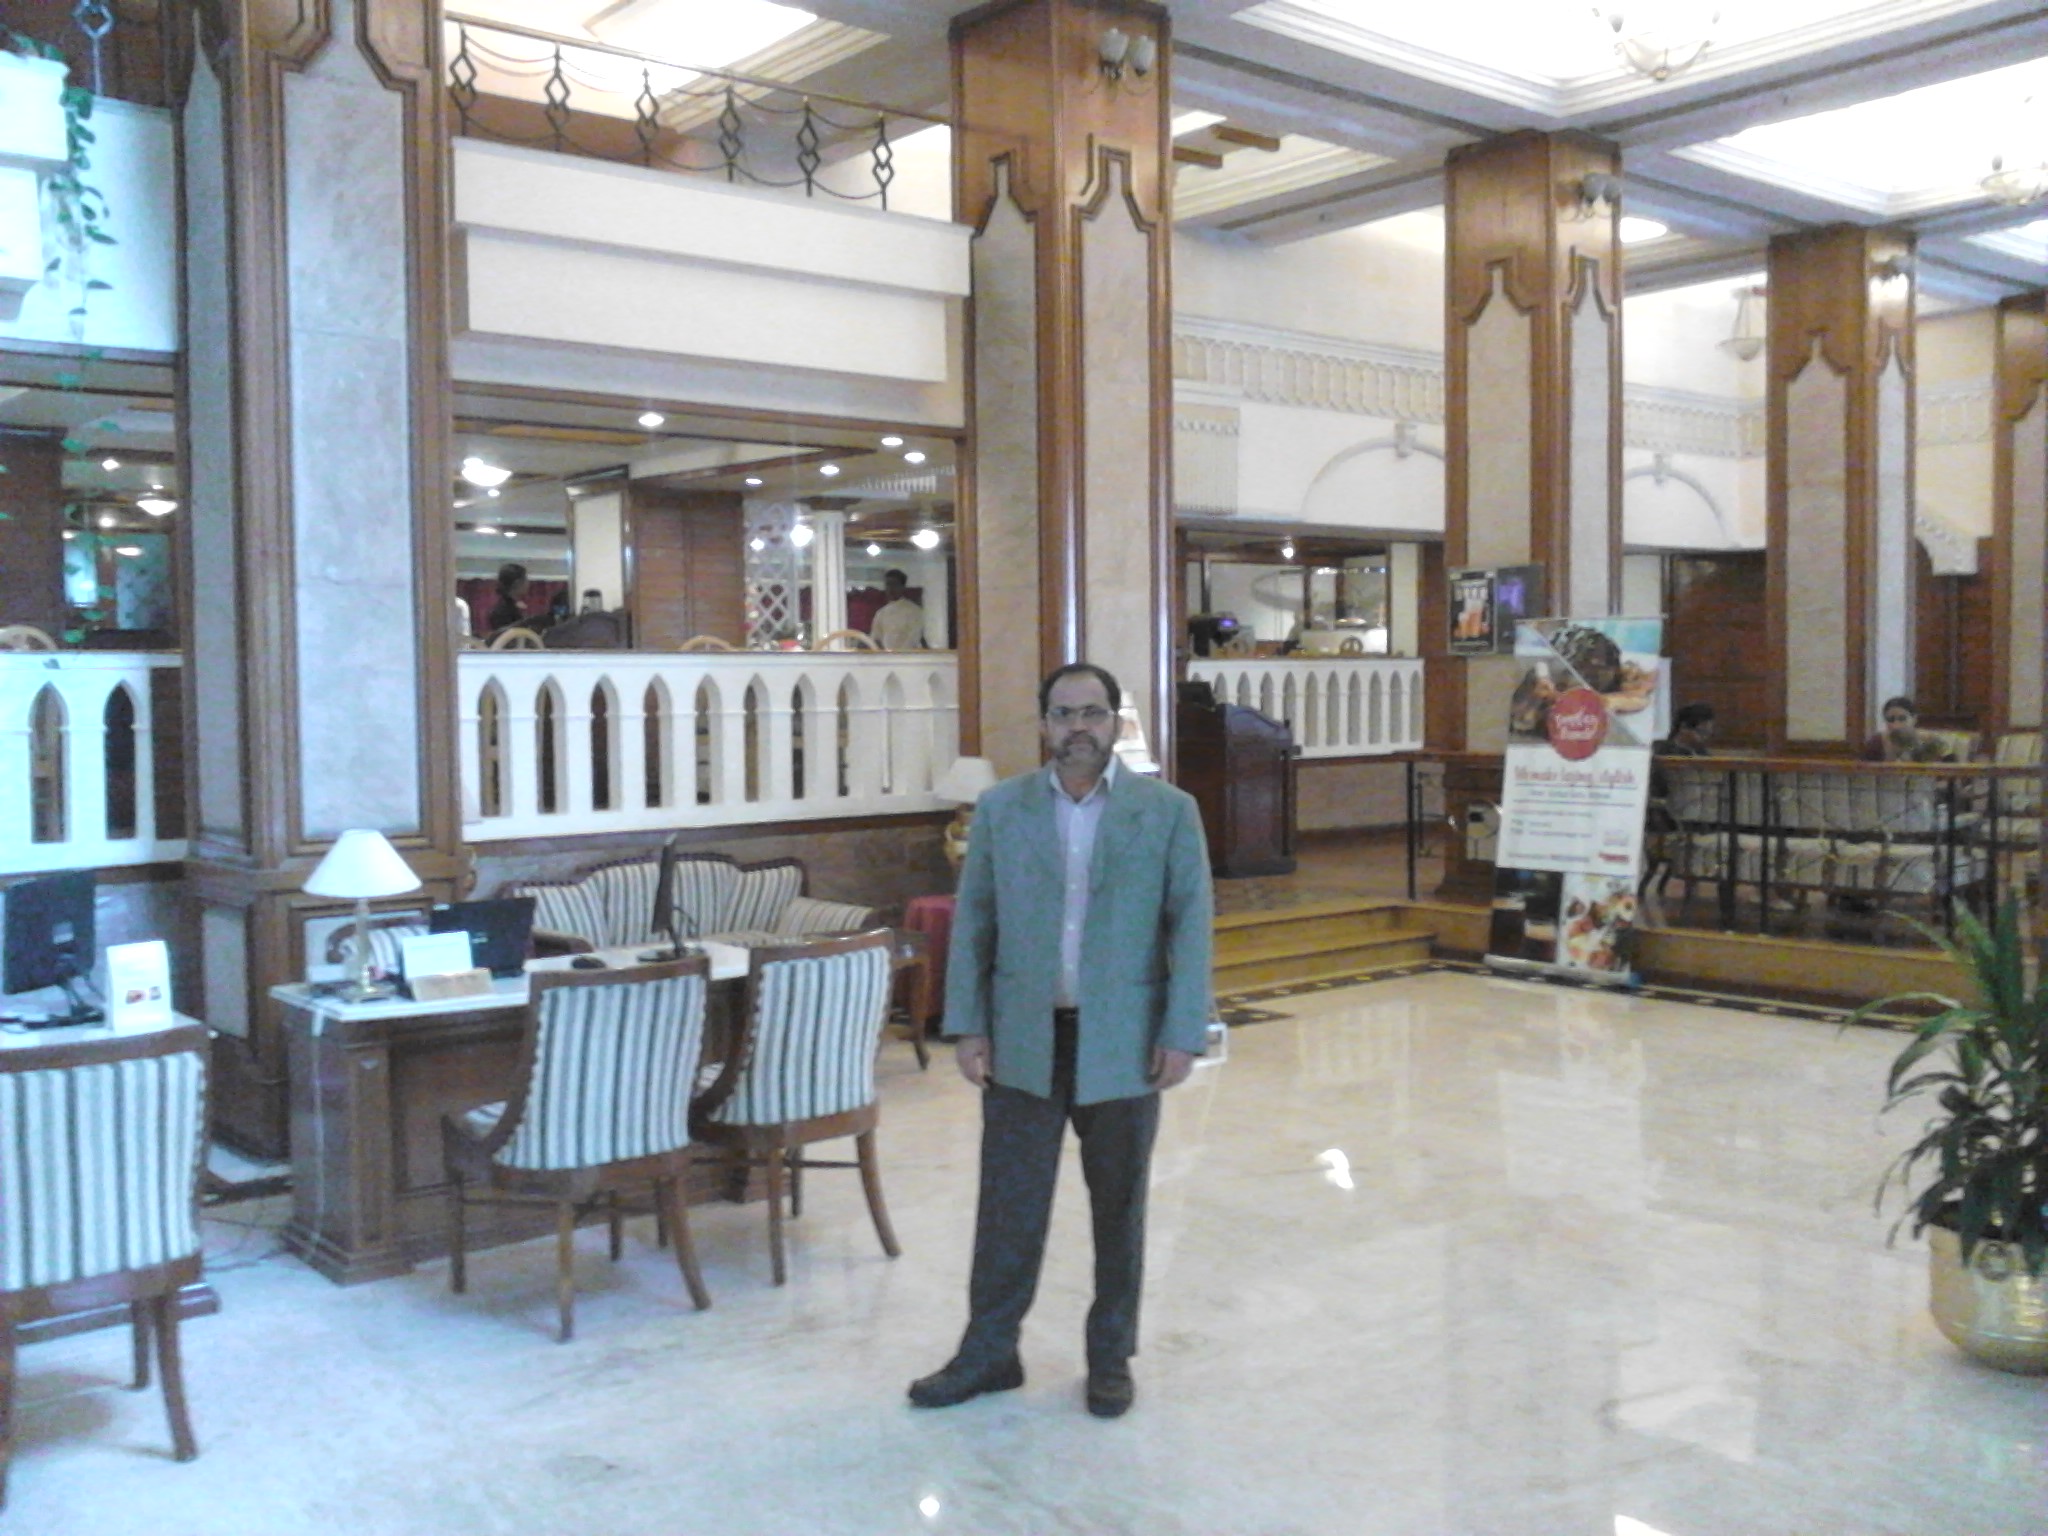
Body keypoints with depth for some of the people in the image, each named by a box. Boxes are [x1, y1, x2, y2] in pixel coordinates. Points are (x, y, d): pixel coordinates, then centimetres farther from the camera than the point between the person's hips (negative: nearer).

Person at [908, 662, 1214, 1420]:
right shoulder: (1000, 808, 3)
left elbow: (1190, 925, -3)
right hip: (1023, 1040, 1)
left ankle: (1111, 1357, 26)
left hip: (1123, 1044, -1)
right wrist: (968, 1026, -2)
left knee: (1119, 1207, 11)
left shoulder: (1169, 811, -2)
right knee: (1008, 1202, 7)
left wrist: (1183, 1034, -9)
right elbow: (972, 922, 4)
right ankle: (988, 1351, 21)